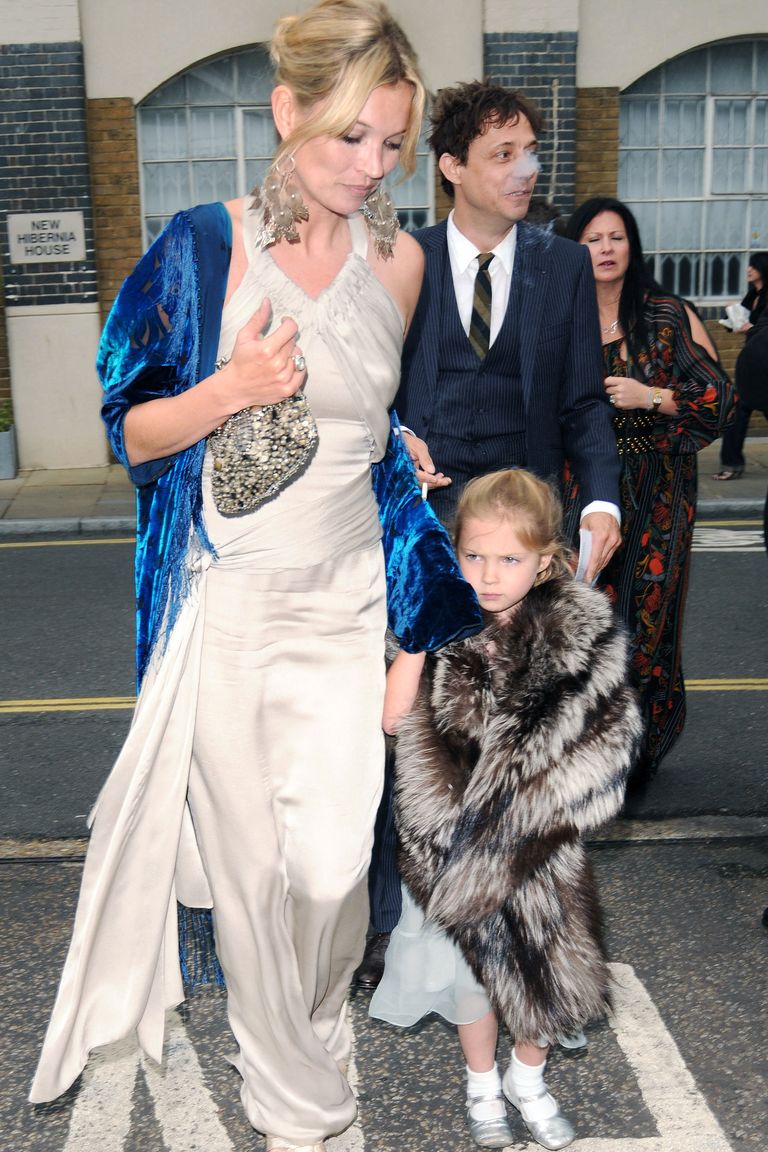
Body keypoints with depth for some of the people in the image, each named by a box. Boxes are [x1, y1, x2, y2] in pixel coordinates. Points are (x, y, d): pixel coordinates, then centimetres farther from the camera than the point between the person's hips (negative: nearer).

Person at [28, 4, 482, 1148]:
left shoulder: (398, 259, 5)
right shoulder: (202, 247, -6)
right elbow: (131, 432, -3)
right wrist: (228, 392, -19)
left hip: (346, 601, 2)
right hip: (226, 602, -2)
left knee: (331, 867, -1)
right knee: (251, 860, 7)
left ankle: (308, 1024, 35)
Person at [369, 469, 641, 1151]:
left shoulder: (583, 630, -13)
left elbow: (605, 743, -10)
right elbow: (392, 717, -21)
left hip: (542, 848, 0)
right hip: (459, 839, 0)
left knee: (545, 962, 14)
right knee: (472, 964, 15)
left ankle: (528, 1077, 44)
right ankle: (482, 1083, 43)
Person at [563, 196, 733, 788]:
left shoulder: (669, 316, 1)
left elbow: (721, 396, 0)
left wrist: (650, 397, -12)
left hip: (655, 496, -2)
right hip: (581, 492, 2)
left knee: (645, 618, -3)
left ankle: (640, 753, 14)